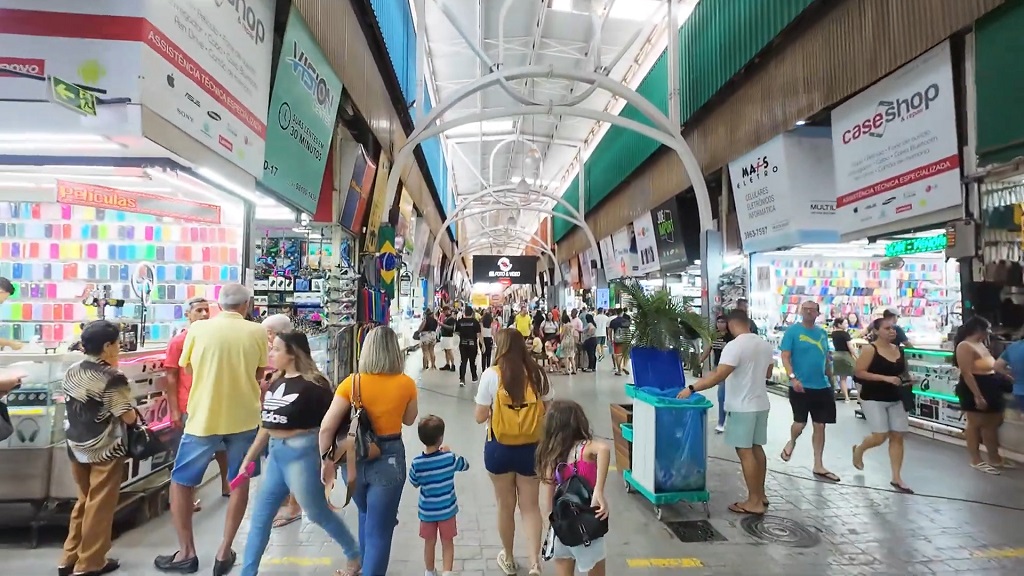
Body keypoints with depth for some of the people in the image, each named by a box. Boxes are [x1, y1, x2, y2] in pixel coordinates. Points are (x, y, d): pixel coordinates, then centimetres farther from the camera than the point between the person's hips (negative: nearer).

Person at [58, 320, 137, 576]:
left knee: (84, 501, 21)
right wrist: (132, 409, 1)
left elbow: (71, 408, 13)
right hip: (105, 450, -7)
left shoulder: (71, 372, 2)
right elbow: (129, 417, -18)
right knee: (100, 506, 6)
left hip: (77, 447, 7)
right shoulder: (113, 378, -20)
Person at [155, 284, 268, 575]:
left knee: (180, 482, 18)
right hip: (244, 417, 1)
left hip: (204, 417, 0)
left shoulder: (198, 329, -5)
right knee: (240, 483, 16)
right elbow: (258, 375, 2)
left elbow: (188, 367, 9)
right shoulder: (258, 332, -6)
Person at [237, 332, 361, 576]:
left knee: (318, 513, 9)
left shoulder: (313, 384, -17)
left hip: (301, 453, -7)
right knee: (260, 517, 13)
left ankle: (355, 556, 30)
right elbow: (267, 425, 14)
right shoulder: (275, 382, 6)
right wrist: (249, 458, 14)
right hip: (276, 453, 7)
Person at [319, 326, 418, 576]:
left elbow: (327, 427, -13)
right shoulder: (406, 384, -9)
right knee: (379, 531, 8)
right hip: (389, 459, -3)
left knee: (366, 516, 30)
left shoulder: (352, 383, -10)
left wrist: (327, 459, 2)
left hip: (355, 457, 3)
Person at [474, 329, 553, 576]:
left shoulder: (492, 374, -13)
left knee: (506, 505, 16)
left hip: (500, 448, -1)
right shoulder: (538, 374, -5)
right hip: (531, 448, 2)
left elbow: (480, 417, -10)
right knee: (531, 505, 15)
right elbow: (548, 412, 5)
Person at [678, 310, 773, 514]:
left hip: (742, 407, -8)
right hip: (761, 404, 9)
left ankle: (754, 502, 6)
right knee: (757, 448, 17)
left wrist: (691, 388, -22)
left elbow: (718, 376, -26)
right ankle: (760, 495, 28)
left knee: (745, 452, -1)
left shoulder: (734, 346, -20)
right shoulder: (765, 345, 6)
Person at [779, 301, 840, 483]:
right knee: (800, 423, 1)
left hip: (822, 387, 5)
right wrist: (792, 377, -22)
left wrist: (831, 381, 18)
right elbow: (785, 357, -11)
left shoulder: (822, 333, 9)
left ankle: (818, 466, 18)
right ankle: (791, 442, 36)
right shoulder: (792, 331, -7)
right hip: (800, 386, -5)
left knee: (820, 426, 8)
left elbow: (826, 359, 18)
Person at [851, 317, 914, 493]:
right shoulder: (870, 349, -12)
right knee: (880, 437, -10)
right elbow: (859, 372, -17)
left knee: (897, 436, 4)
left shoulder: (898, 349, 8)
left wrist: (904, 378, 4)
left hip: (895, 399, 7)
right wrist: (885, 378, -22)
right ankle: (858, 450, 23)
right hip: (873, 399, -7)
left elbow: (902, 371, 24)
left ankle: (896, 478, 12)